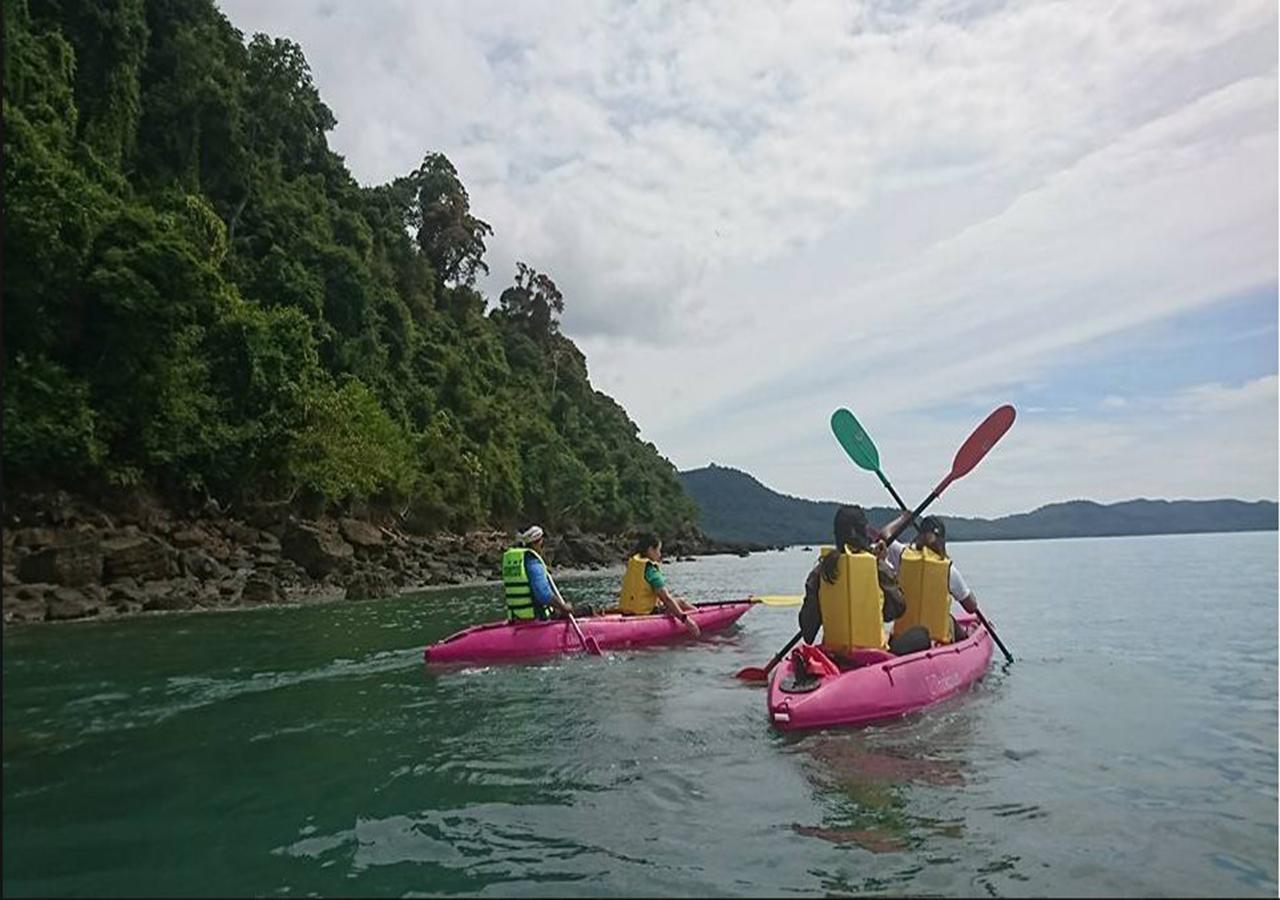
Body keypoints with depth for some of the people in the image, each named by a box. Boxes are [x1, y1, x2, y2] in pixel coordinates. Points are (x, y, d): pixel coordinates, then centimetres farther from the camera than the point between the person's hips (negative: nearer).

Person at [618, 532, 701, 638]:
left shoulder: (631, 564, 8)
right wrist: (685, 619, -18)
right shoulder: (650, 569, -16)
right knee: (680, 602, 5)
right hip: (645, 616, -8)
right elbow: (666, 598, -20)